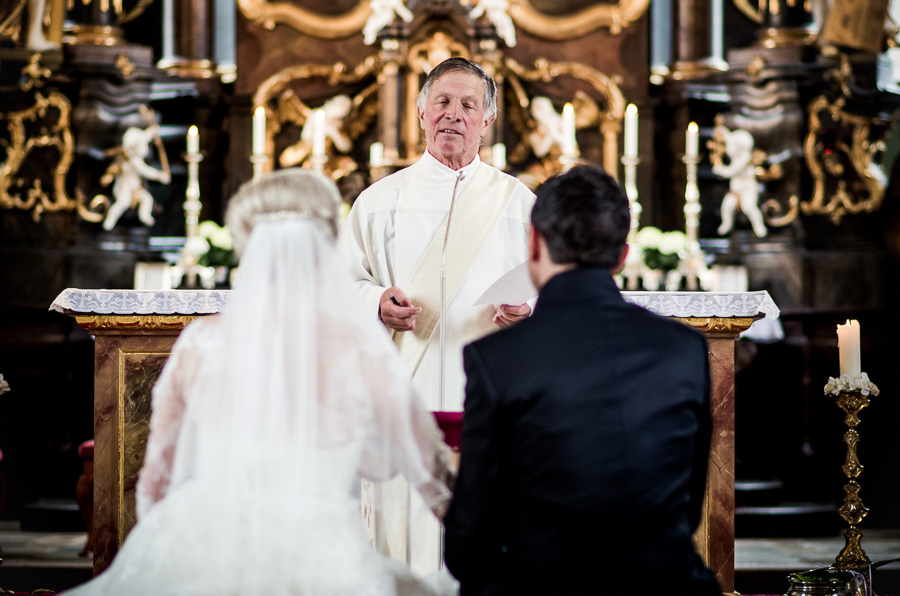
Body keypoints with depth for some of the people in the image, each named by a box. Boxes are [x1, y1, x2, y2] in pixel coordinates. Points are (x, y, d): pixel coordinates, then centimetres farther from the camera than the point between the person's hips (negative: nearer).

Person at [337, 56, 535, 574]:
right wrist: (379, 303, -9)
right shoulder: (380, 200, 12)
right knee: (408, 517, -7)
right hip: (406, 390, 0)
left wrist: (528, 307, -11)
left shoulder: (518, 201, 12)